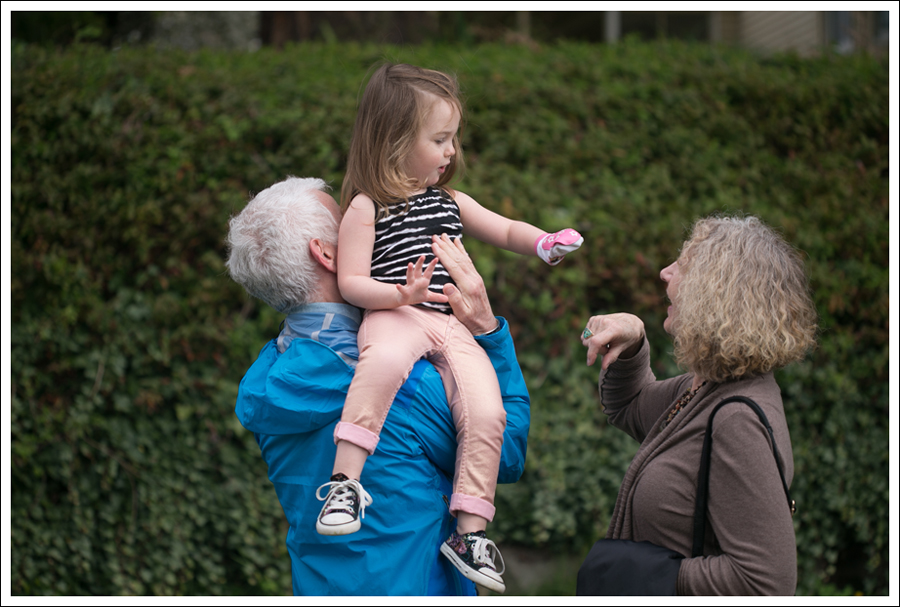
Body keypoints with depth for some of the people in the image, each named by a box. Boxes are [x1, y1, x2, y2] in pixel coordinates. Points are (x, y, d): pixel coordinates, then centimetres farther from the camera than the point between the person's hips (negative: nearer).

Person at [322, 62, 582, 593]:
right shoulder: (367, 207, 1)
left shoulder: (451, 202, 21)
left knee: (486, 413, -16)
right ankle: (346, 480, -39)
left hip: (453, 325, 6)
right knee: (384, 363, -41)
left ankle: (470, 530, -9)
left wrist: (545, 242, 9)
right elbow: (350, 282, -4)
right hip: (394, 317, -6)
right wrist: (402, 293, -21)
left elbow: (506, 231, 30)